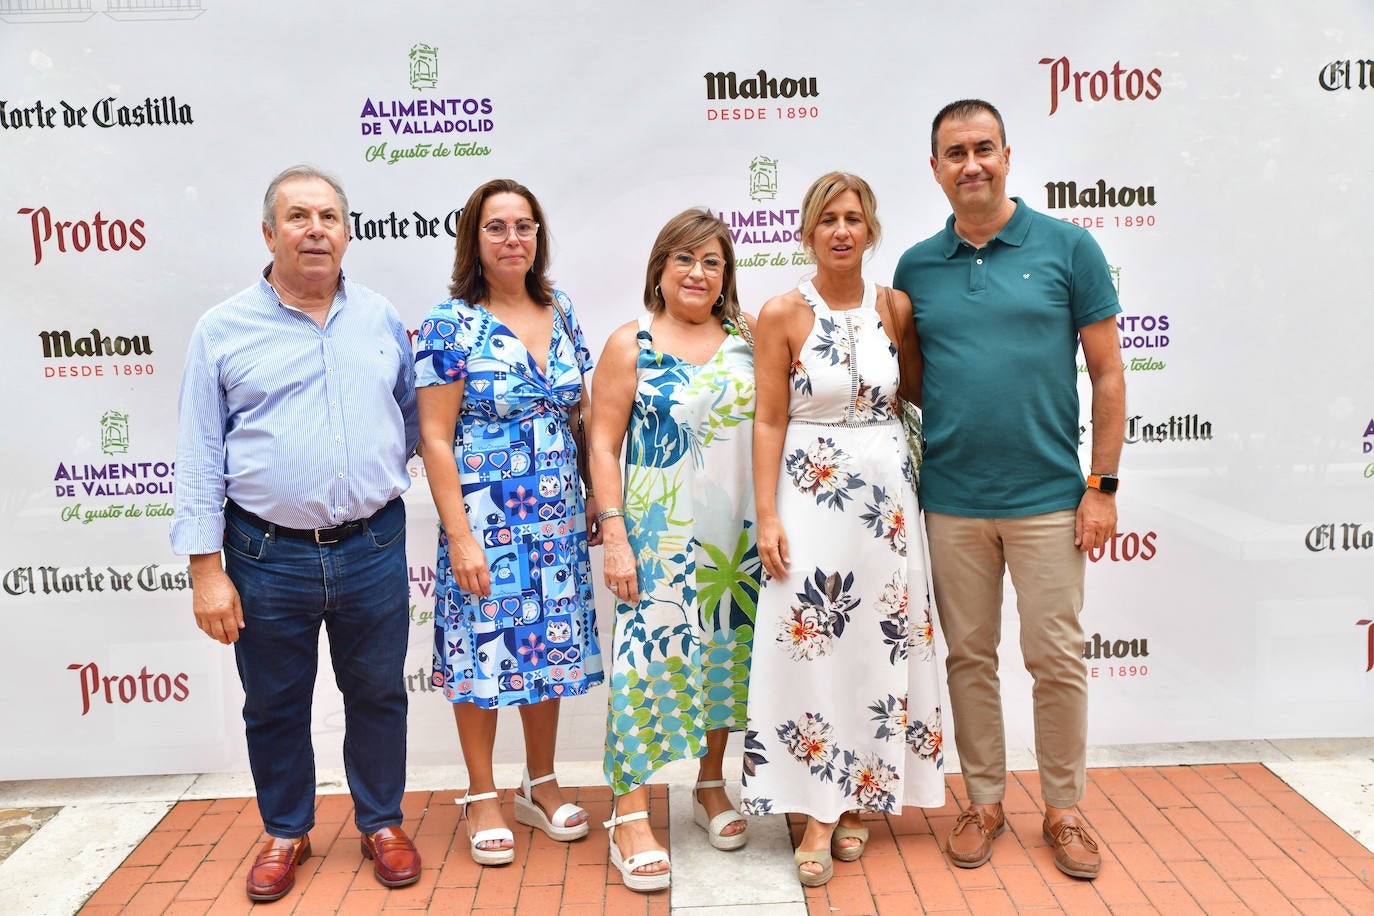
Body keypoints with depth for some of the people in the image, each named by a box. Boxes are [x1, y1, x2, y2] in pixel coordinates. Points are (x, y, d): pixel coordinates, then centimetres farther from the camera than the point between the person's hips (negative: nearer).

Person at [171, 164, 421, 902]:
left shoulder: (381, 320, 5)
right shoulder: (223, 329, -3)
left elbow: (410, 418, 17)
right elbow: (199, 458, -4)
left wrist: (379, 482, 9)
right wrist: (206, 566, -7)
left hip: (374, 549, 2)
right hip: (268, 557, -1)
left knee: (377, 695, 13)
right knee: (274, 705, 13)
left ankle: (381, 823, 33)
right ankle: (286, 832, 34)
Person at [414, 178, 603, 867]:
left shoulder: (561, 315, 7)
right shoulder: (451, 324, -9)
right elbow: (435, 438, -11)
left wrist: (597, 496, 10)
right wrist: (460, 535, -15)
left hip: (557, 520, 5)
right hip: (485, 521, -5)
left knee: (550, 647, 13)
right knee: (482, 651, 5)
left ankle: (541, 785, 31)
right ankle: (483, 797, 24)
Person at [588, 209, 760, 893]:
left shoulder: (745, 341, 8)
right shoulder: (631, 344, -2)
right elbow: (603, 445, -5)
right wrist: (614, 537, -11)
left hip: (737, 535, 4)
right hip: (659, 536, -4)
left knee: (726, 651, 12)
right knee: (649, 653, -5)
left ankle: (712, 785, 30)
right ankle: (631, 815, 6)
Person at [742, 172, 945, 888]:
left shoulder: (895, 307, 3)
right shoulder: (782, 314, -4)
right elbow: (769, 422, -5)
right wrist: (767, 517, -10)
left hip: (887, 492, 3)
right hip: (809, 495, -3)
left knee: (878, 644, 7)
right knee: (812, 647, -2)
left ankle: (858, 798, 25)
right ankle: (818, 815, 10)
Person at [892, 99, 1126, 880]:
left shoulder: (1068, 246, -1)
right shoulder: (917, 267, 5)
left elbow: (1107, 371, 0)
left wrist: (1103, 485, -5)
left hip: (1048, 496, -2)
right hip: (950, 500, 2)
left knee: (1057, 659, 6)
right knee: (970, 657, 11)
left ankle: (1064, 809, 25)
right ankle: (985, 801, 27)